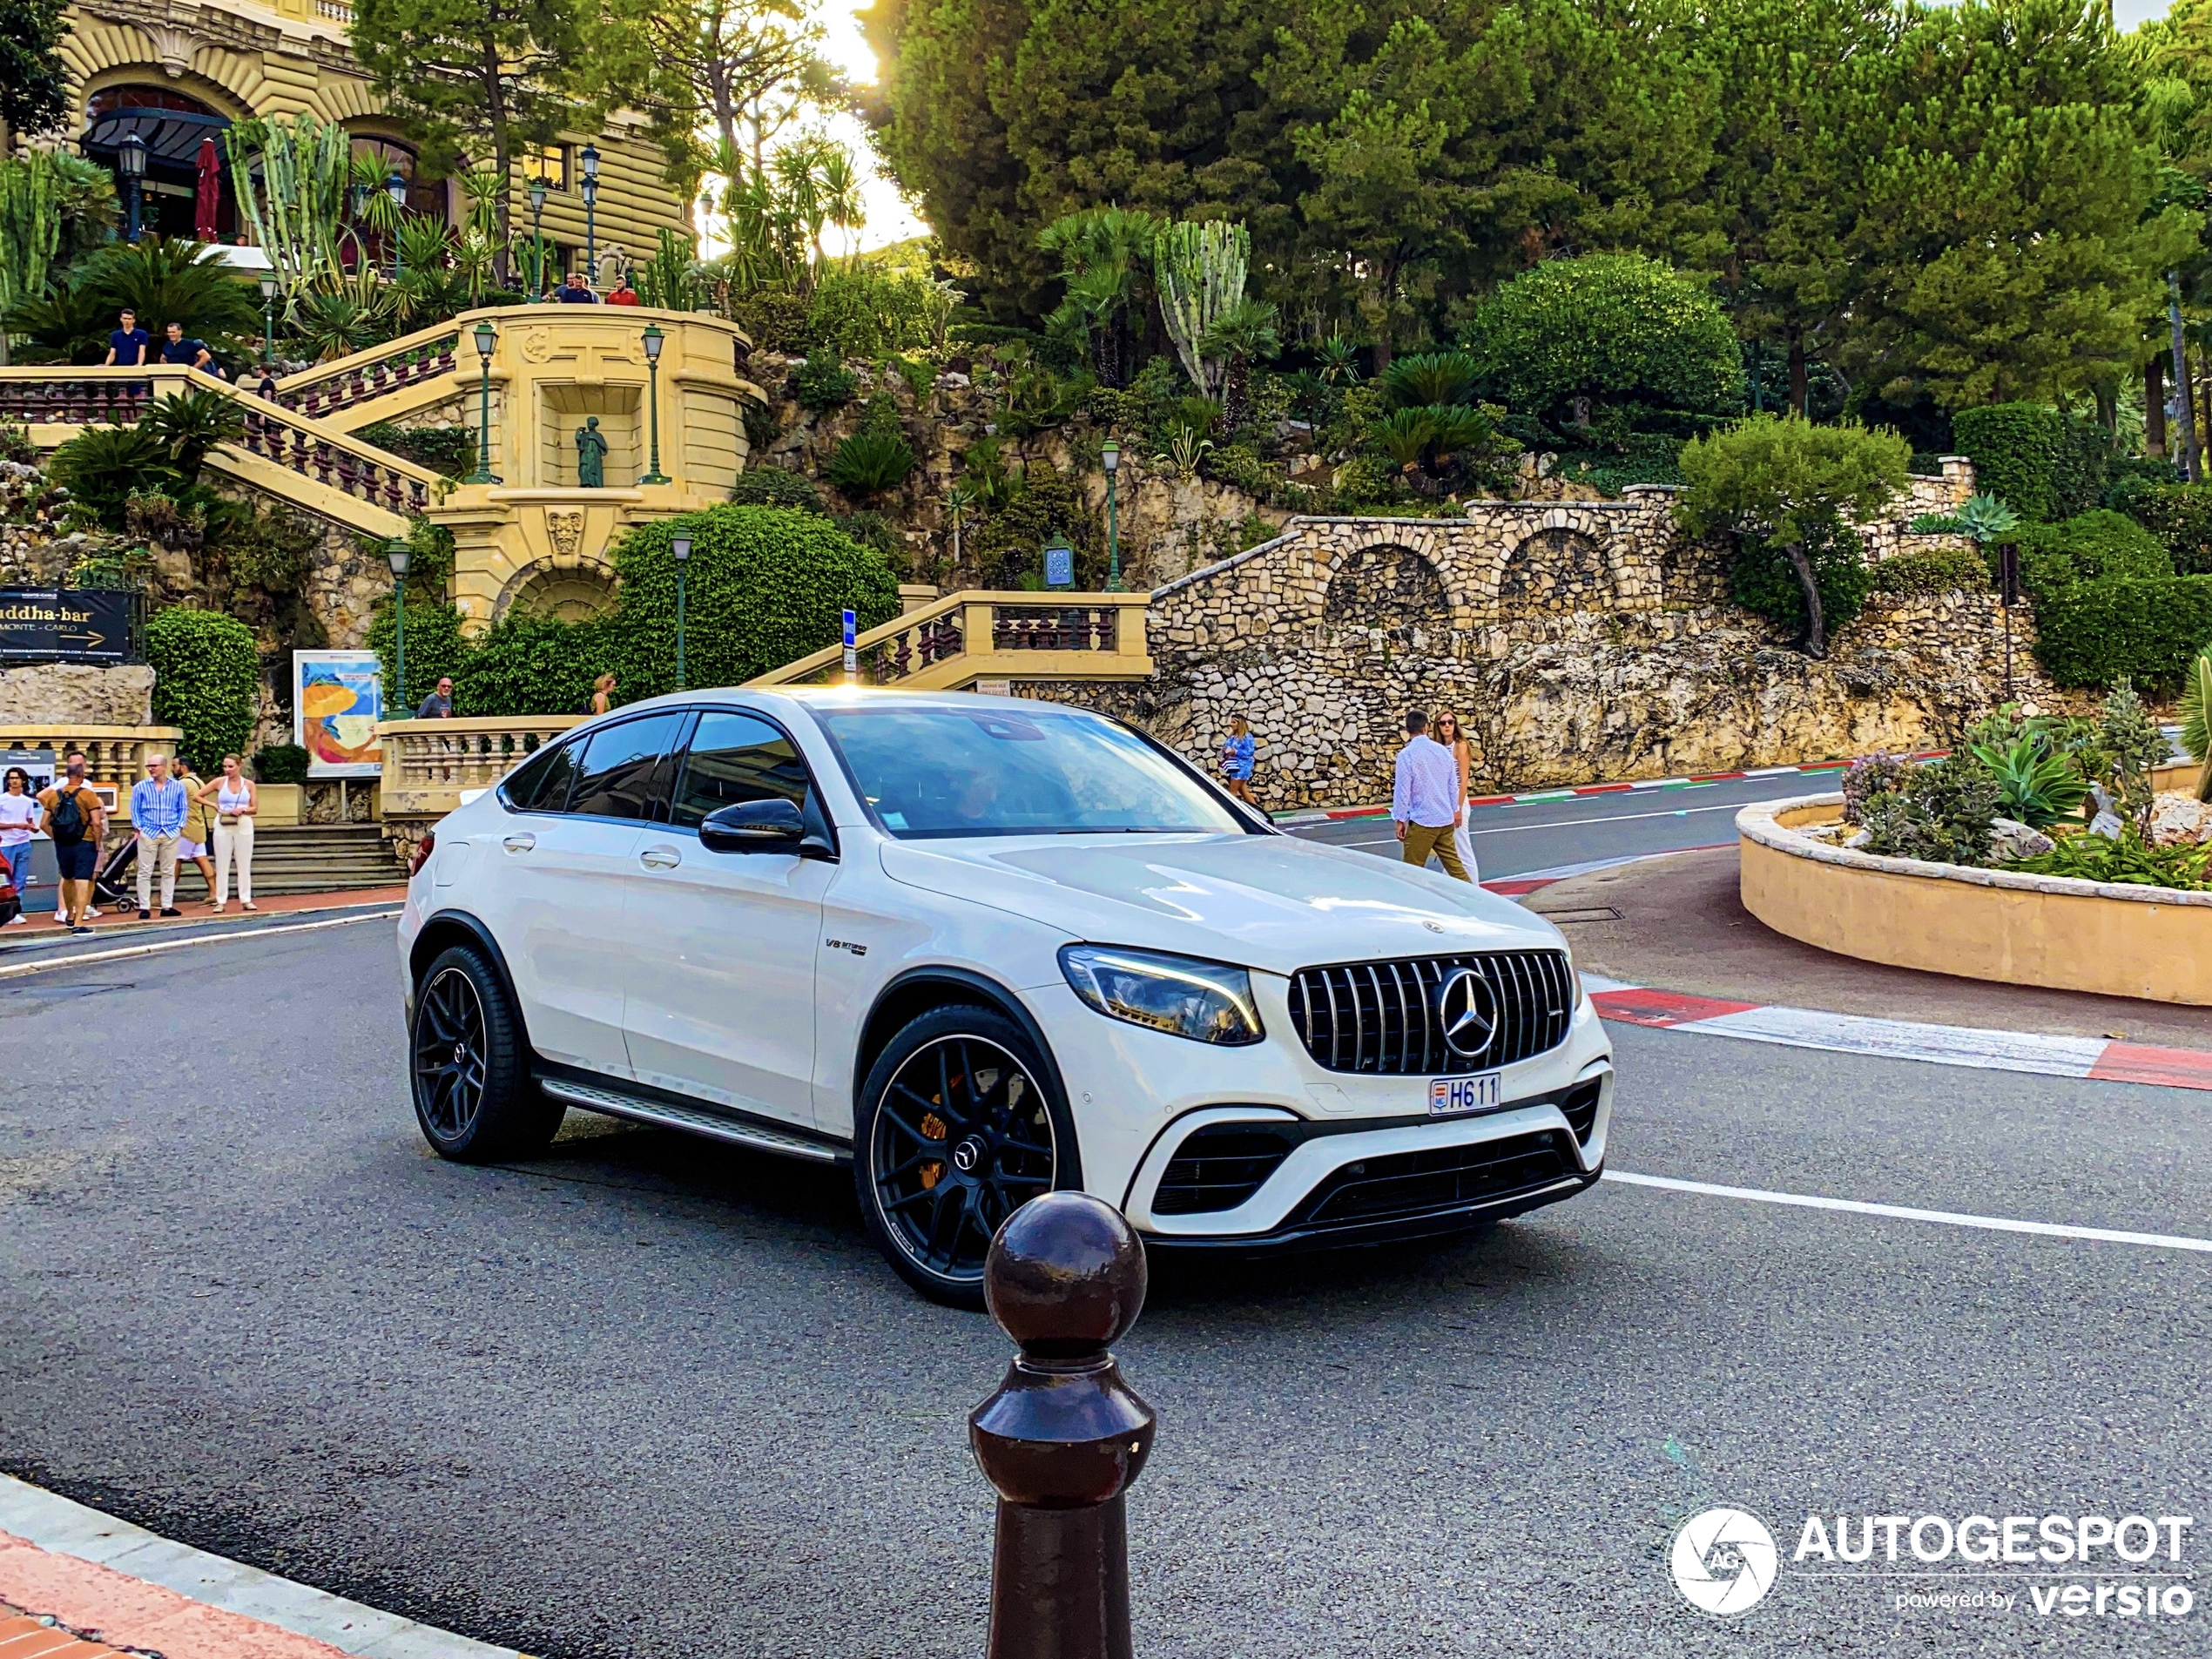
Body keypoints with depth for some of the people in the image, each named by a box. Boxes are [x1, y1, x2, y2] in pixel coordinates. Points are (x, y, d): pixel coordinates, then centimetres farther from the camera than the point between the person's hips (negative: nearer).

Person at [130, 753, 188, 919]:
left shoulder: (178, 787, 6)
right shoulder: (140, 787, 3)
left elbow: (183, 808, 10)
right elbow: (135, 809, 5)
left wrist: (179, 826, 0)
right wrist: (138, 828, -3)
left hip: (171, 834, 2)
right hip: (148, 833, -1)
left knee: (169, 872, 6)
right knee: (145, 872, -2)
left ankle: (167, 906, 11)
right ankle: (144, 907, 1)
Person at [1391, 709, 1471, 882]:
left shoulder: (1406, 755, -12)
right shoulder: (1443, 750, 5)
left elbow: (1403, 790, -12)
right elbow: (1453, 785, 11)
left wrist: (1401, 820, -4)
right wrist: (1454, 810, 23)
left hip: (1422, 821, -6)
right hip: (1445, 819, 6)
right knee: (1453, 863, 12)